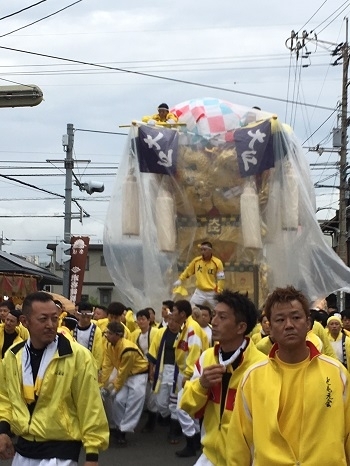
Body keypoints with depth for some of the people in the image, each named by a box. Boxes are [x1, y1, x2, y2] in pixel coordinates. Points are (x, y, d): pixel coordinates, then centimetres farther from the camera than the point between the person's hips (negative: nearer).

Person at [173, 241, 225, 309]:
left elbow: (221, 279, -9)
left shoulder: (217, 262, -11)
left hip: (212, 293, -2)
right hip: (199, 292, 3)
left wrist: (219, 292, -15)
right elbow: (188, 271, 13)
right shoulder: (196, 260, -2)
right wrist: (180, 280, 7)